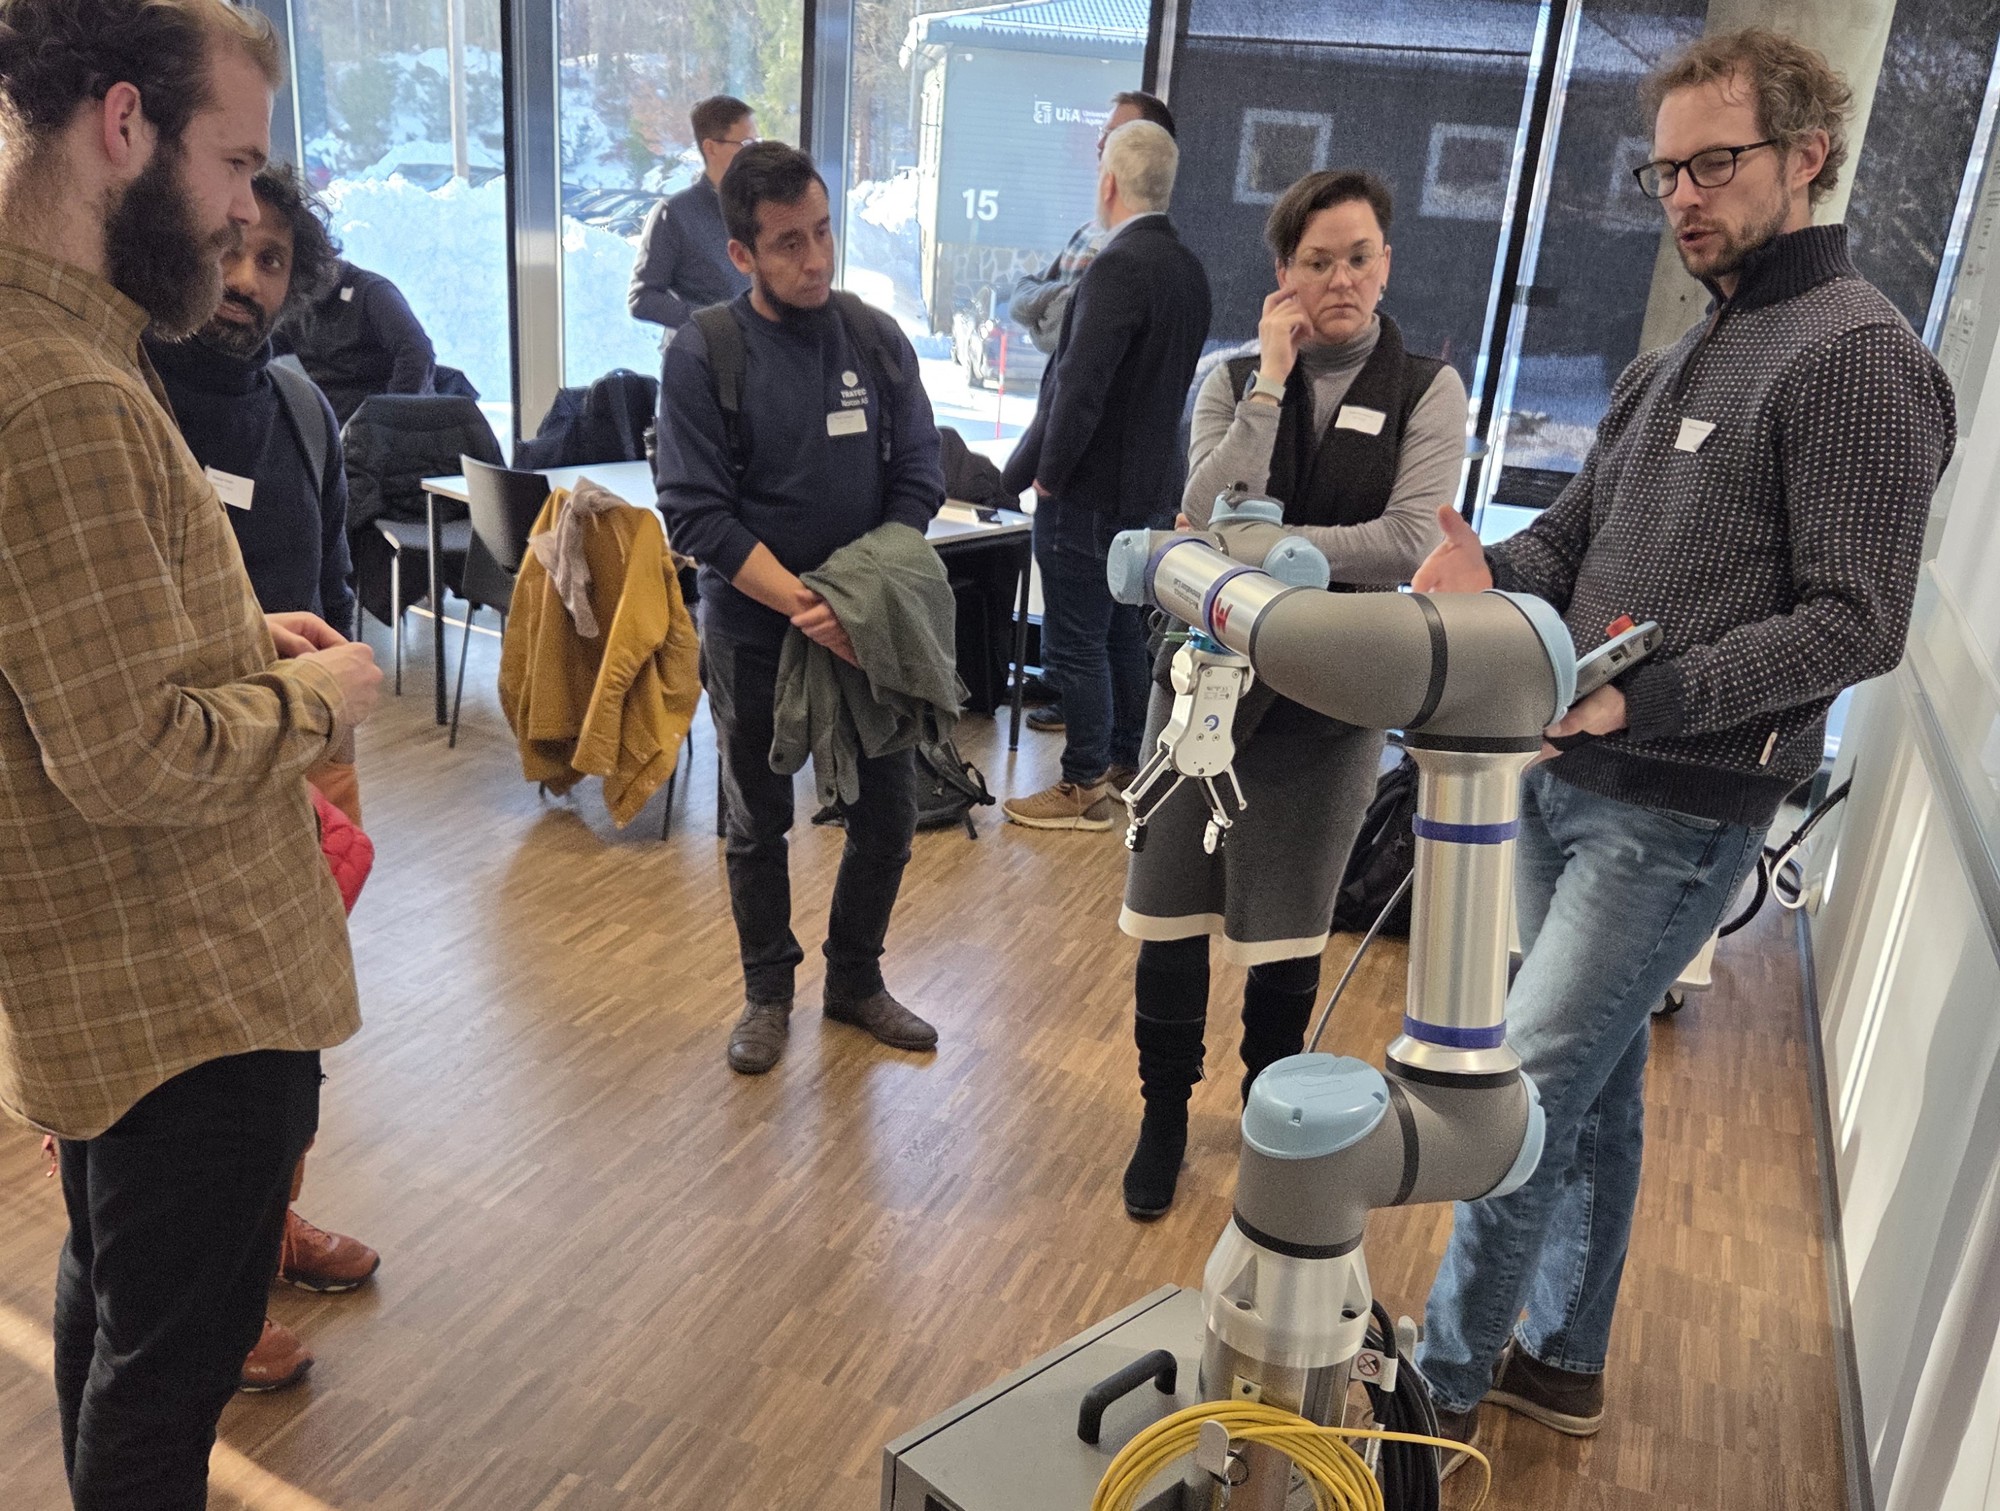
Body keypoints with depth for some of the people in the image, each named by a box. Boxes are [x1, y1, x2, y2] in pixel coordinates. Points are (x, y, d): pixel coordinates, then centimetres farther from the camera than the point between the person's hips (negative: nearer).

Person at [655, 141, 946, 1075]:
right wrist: (800, 602, -23)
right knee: (758, 824, 13)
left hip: (868, 628, 3)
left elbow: (917, 480, 0)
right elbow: (696, 512, -14)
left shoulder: (877, 338, 0)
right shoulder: (704, 354, -10)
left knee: (888, 814, 9)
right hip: (753, 635, -2)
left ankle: (855, 979, 32)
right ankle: (768, 992, 32)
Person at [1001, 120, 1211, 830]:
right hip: (1150, 484, 9)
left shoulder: (1118, 267, -21)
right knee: (1122, 627, 21)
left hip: (1090, 490, -9)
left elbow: (1080, 386, -25)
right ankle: (1127, 757, 34)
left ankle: (1085, 786, 12)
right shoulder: (1188, 268, 7)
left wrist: (1048, 472, -12)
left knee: (1077, 641, 2)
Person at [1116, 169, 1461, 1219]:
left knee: (1286, 934, 10)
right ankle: (1165, 1118, 29)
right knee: (1171, 911, 8)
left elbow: (1408, 543, -13)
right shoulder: (1234, 380, 4)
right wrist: (1273, 378, -13)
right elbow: (1208, 513, -12)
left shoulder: (1427, 391, 0)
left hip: (1331, 694, -1)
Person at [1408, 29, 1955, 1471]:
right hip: (1563, 779, 8)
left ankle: (1442, 1390, 13)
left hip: (1678, 811, -8)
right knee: (1599, 1080, 17)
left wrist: (1638, 699, -26)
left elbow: (1856, 624, -16)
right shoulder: (1674, 363, 16)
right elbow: (1571, 535, 14)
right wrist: (1493, 571, -9)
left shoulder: (1858, 357, -10)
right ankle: (1564, 1359, 33)